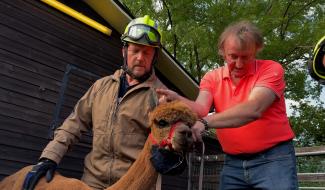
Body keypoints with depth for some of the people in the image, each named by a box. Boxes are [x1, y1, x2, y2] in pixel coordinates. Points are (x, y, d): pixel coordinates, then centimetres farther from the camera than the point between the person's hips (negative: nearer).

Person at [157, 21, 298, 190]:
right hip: (233, 163, 4)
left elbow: (253, 110, -26)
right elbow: (201, 109, -13)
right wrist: (176, 99, -34)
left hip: (273, 158, -3)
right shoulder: (212, 78, 4)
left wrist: (206, 122, -35)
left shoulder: (271, 69, -9)